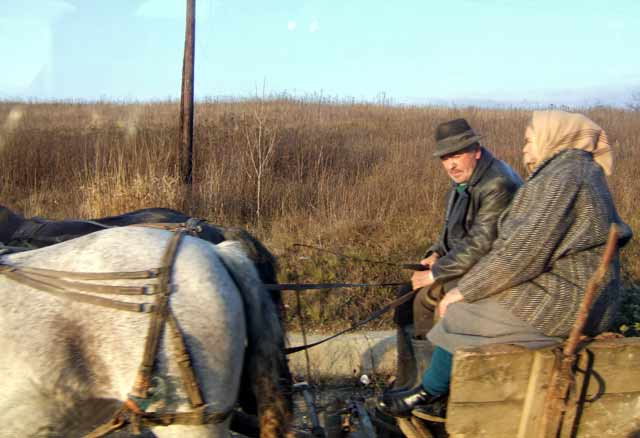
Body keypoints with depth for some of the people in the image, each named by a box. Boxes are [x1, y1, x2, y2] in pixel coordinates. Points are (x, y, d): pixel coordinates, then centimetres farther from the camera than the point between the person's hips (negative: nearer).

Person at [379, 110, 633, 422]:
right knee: (466, 304, 9)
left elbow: (524, 251, -23)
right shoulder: (581, 173, 14)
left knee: (459, 312, -2)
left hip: (560, 303, -9)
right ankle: (437, 398, 11)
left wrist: (465, 289, -14)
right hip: (572, 294, 9)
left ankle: (430, 392, 18)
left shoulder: (561, 178, -18)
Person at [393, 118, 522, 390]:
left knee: (424, 297, -19)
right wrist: (436, 254, 2)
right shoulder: (463, 181, 8)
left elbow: (480, 244, -27)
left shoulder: (498, 185, -24)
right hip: (469, 264, 10)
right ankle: (408, 383, 10)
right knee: (407, 295, 2)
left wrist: (436, 274, -21)